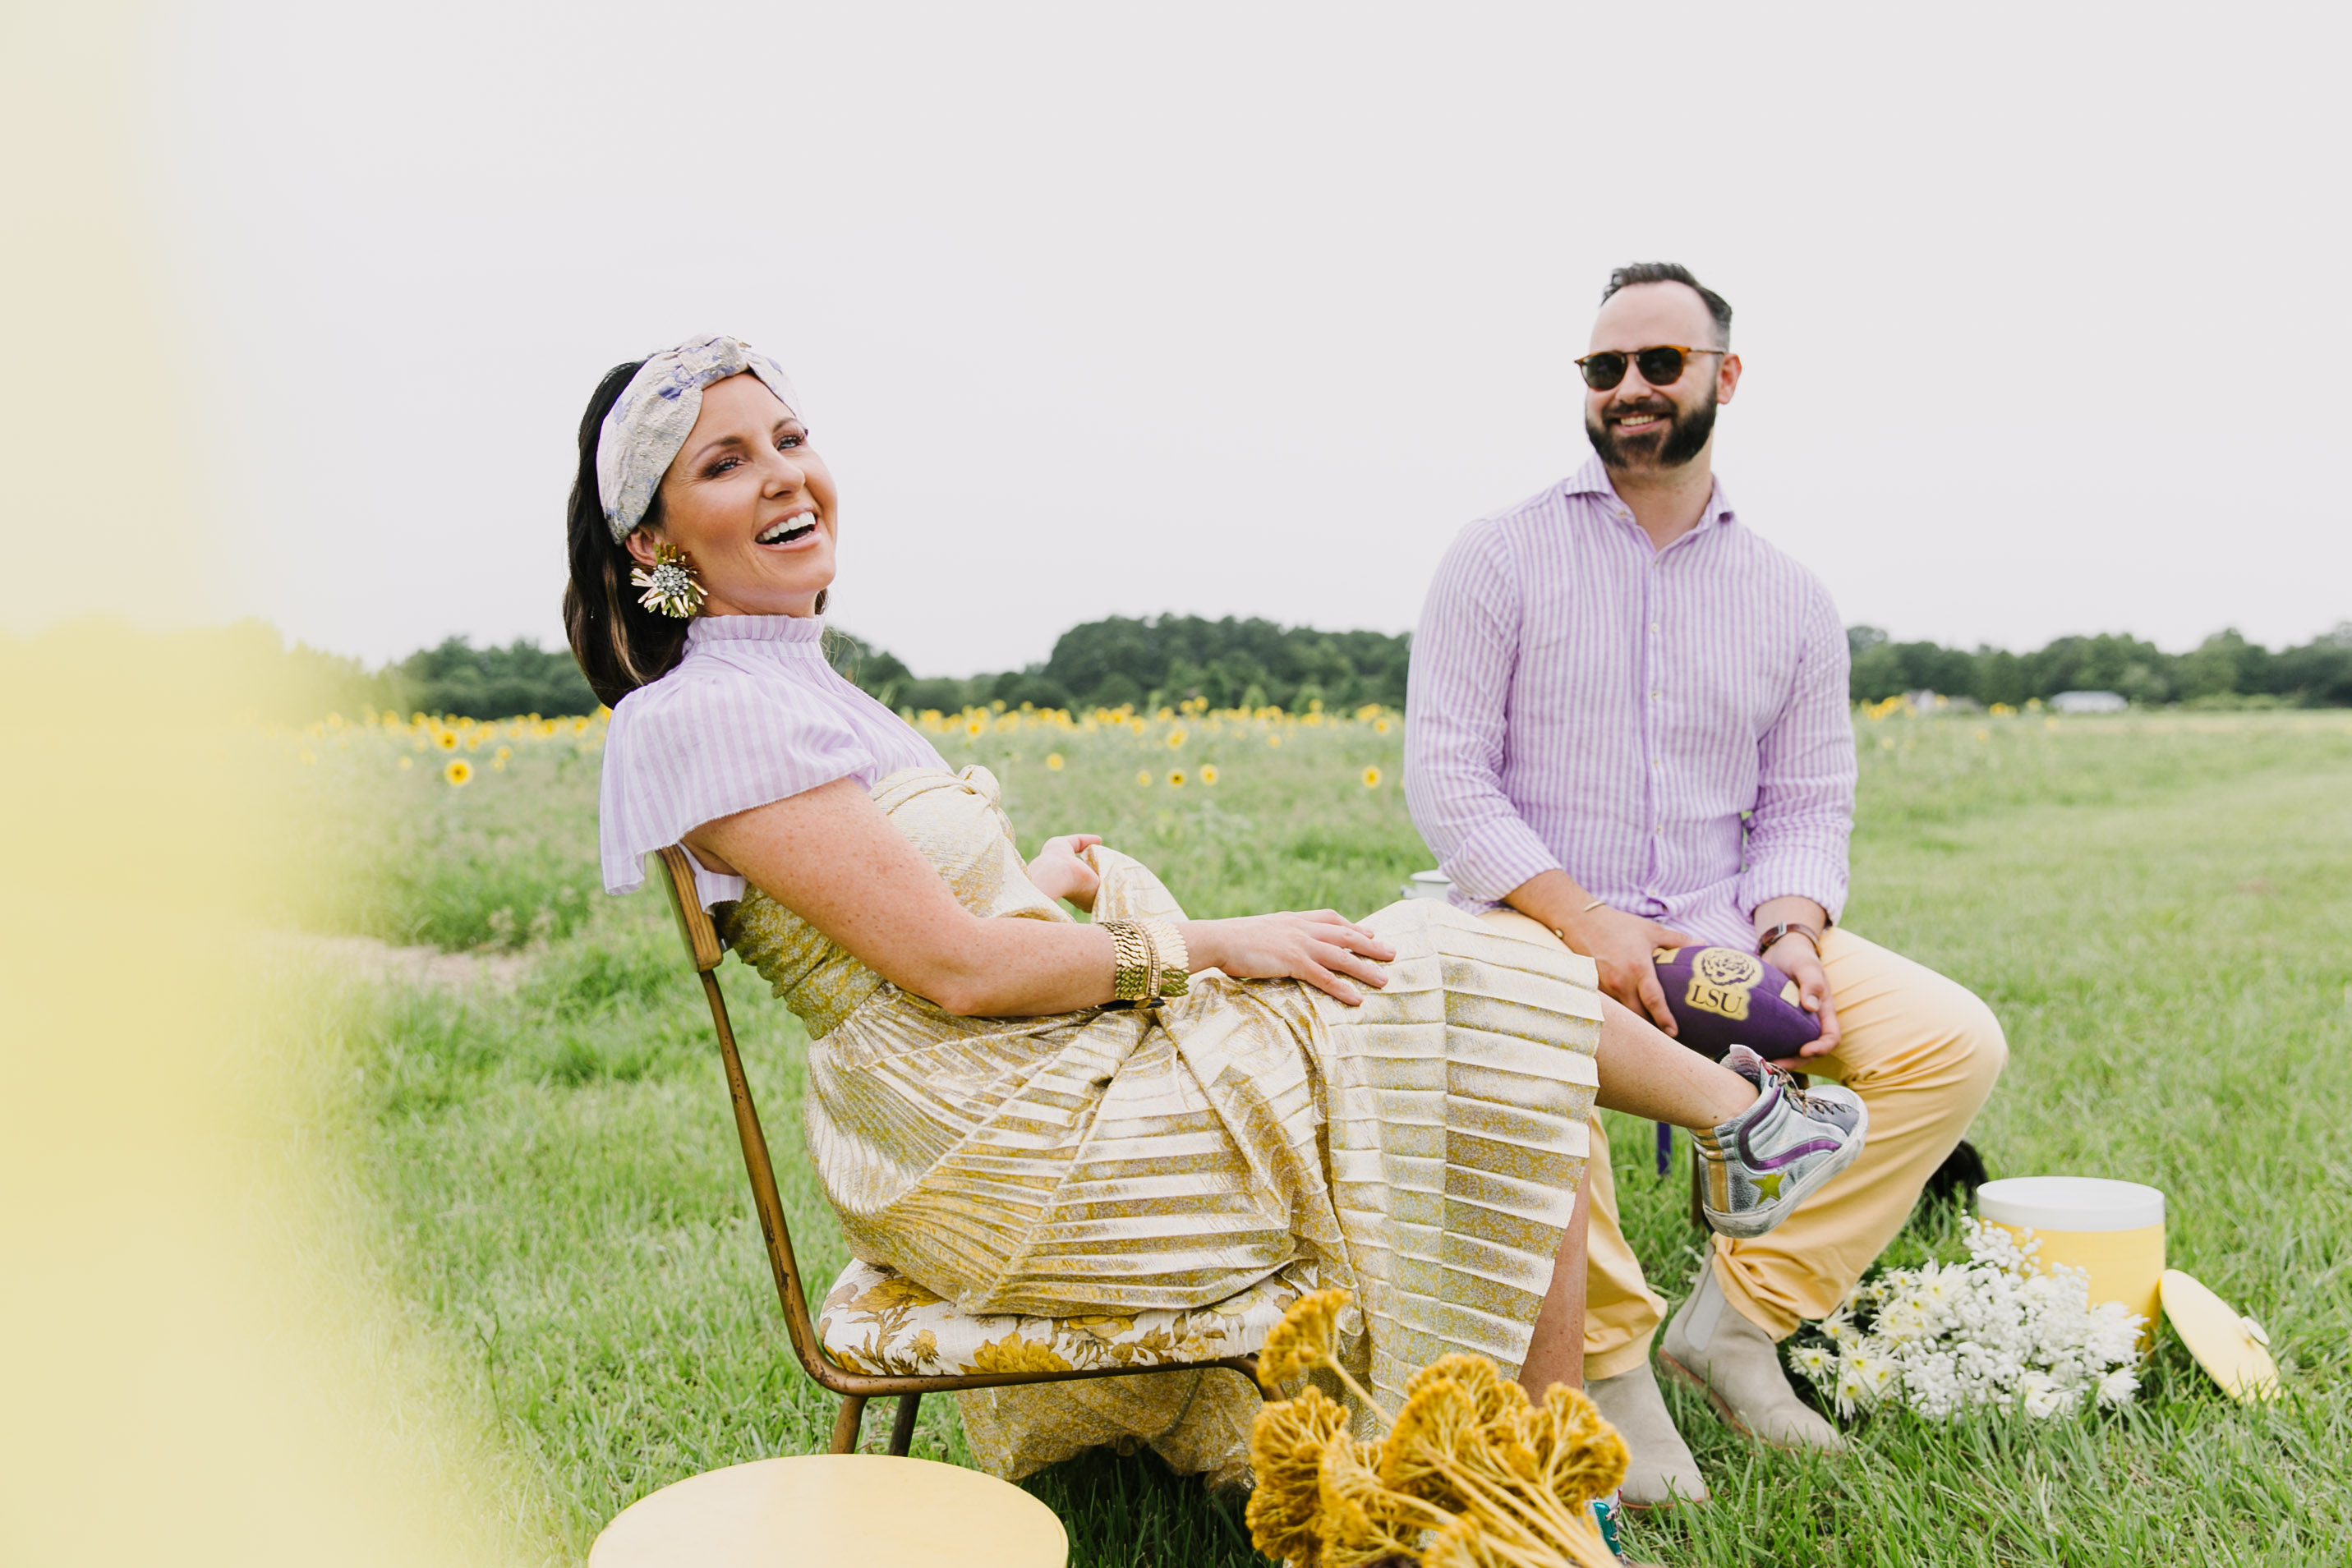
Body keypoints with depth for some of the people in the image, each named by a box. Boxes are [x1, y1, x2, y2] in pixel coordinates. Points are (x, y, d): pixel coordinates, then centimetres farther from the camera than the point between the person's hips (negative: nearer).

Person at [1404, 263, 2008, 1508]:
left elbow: (1808, 804, 10)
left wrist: (1790, 932, -12)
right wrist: (1582, 918, -20)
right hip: (1538, 920, -4)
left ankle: (1738, 1315, -3)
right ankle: (1608, 1356, -14)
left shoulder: (1790, 598, 11)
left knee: (1954, 1042, -14)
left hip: (1721, 931, 4)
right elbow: (1445, 775, -7)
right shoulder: (1500, 558, 0)